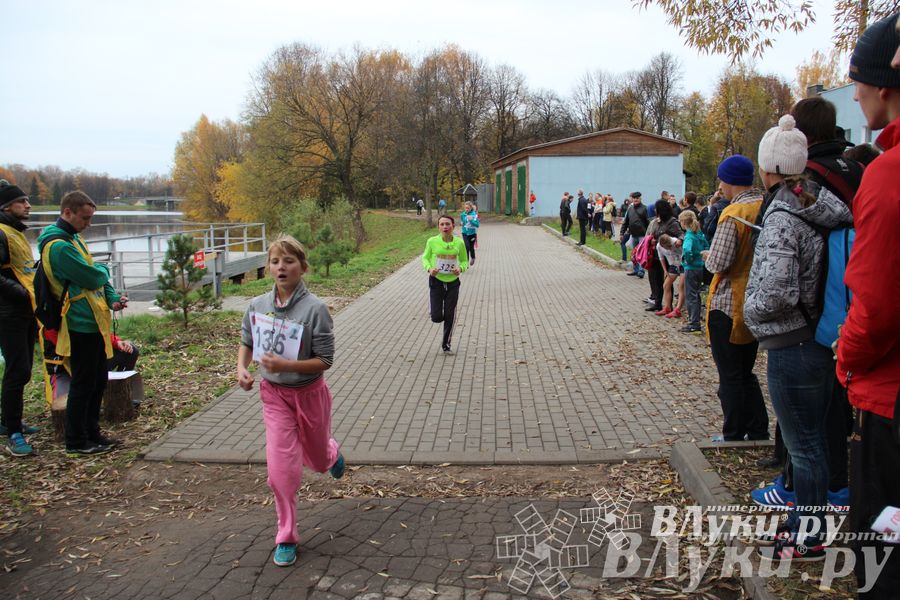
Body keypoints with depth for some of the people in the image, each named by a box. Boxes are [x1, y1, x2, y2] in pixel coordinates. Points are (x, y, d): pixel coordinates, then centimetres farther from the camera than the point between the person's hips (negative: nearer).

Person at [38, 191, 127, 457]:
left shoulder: (73, 238, 14)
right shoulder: (59, 246, -19)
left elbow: (98, 276, 13)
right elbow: (92, 277, -21)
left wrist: (112, 298, -3)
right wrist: (104, 269, 2)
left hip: (93, 322, 10)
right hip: (81, 325, -10)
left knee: (98, 381, 17)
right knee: (83, 385, 0)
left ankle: (91, 432, 29)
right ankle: (76, 442, 12)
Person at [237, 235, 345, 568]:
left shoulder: (315, 309, -22)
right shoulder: (257, 306, -8)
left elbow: (325, 360, -20)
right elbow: (246, 342, 11)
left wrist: (285, 365, -32)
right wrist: (242, 368, -9)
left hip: (309, 393, -2)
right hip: (274, 394, 2)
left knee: (318, 460, 20)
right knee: (280, 467, -4)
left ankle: (332, 454, 59)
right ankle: (286, 537, 13)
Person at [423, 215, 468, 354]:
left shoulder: (459, 243, -6)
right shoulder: (432, 242, -10)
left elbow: (464, 261, 6)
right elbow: (425, 258, 4)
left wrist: (460, 268, -16)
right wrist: (429, 268, -16)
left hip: (452, 282, 1)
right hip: (436, 281, -1)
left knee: (450, 316, 5)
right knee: (436, 317, -4)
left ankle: (446, 344, 25)